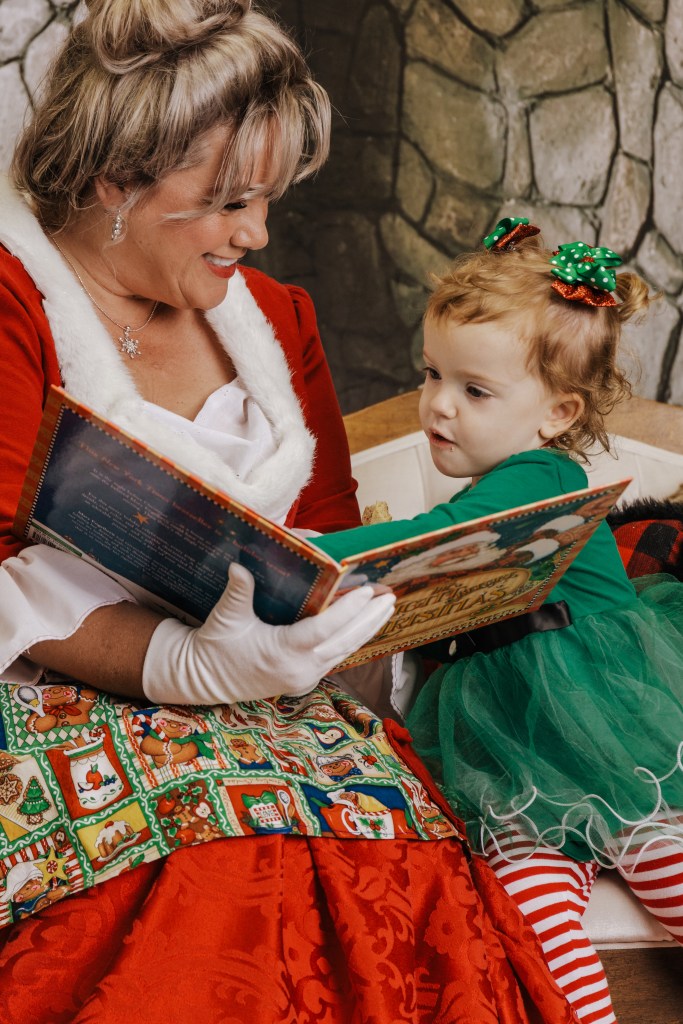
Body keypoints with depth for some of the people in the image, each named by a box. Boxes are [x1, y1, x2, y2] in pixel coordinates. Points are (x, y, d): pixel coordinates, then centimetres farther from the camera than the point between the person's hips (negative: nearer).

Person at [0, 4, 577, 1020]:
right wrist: (188, 664, -29)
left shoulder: (273, 315, 17)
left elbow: (331, 536, 20)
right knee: (222, 889, -35)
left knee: (406, 870, -24)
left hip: (265, 706, 6)